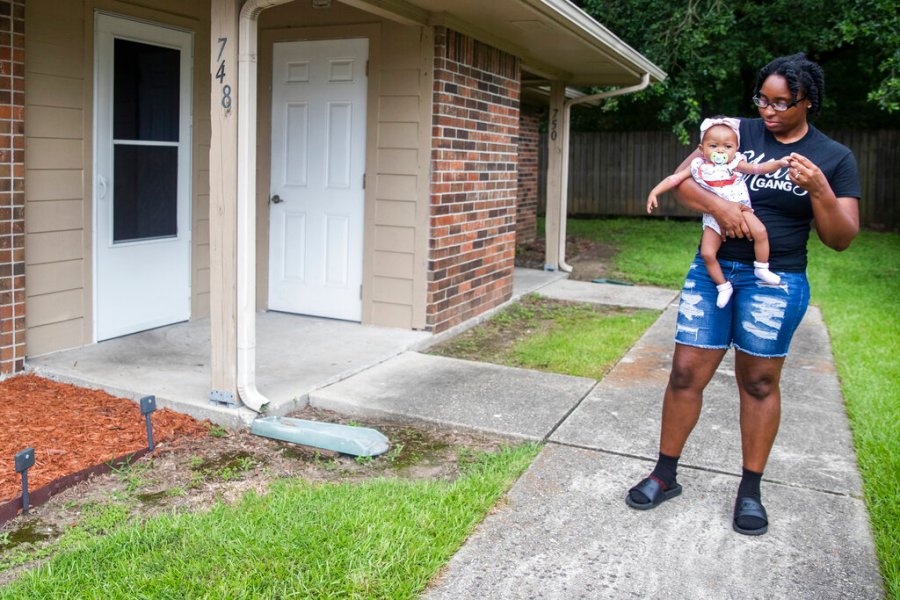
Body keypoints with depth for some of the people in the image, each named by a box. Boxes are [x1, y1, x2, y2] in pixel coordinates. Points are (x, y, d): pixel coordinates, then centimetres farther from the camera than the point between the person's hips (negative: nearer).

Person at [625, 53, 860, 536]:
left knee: (759, 382, 8)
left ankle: (750, 490, 23)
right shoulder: (738, 133, 5)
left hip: (775, 282, -1)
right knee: (686, 372, 1)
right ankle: (665, 474, 17)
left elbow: (841, 239, -1)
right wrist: (718, 205, -19)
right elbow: (682, 182, 0)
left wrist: (819, 190, -18)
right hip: (713, 271, 1)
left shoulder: (834, 159, 2)